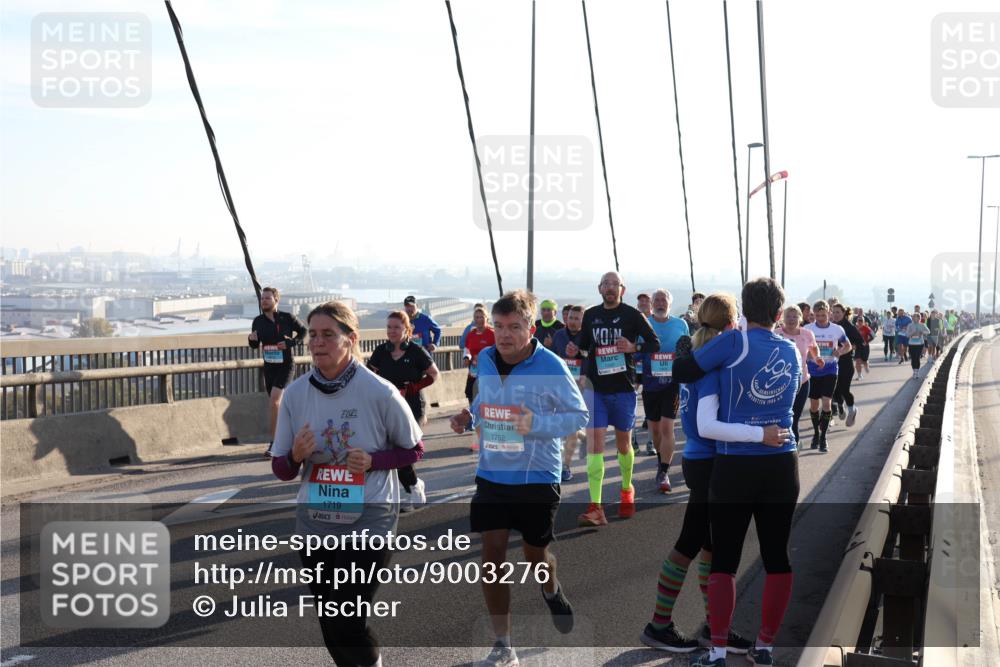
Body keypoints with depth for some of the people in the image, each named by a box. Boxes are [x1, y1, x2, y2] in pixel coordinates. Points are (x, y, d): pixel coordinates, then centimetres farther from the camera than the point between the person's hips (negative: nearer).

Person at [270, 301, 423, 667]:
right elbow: (281, 470, 4)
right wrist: (296, 457, -19)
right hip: (314, 521, 4)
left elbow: (413, 449, 0)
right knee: (330, 625, 12)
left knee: (347, 622, -7)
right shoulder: (296, 393, -4)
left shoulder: (380, 393, -13)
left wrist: (373, 460, -17)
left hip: (370, 520, -4)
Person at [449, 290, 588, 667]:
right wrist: (468, 417, -4)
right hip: (491, 474, 4)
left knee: (535, 554, 12)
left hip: (537, 478, -3)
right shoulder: (484, 360, 0)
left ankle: (552, 592, 50)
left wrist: (537, 424, -27)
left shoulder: (550, 367, -15)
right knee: (492, 553, -3)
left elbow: (579, 415, -11)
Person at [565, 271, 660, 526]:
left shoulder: (632, 315, -4)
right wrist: (575, 351, -5)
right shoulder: (590, 315, 6)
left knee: (623, 444, 13)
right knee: (594, 444, -9)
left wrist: (633, 347, -20)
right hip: (595, 388, 2)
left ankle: (627, 490, 40)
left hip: (623, 389, -2)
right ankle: (595, 508, -15)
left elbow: (655, 343, -2)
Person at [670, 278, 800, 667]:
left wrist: (684, 357, 13)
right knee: (777, 555, 11)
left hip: (734, 467, -4)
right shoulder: (792, 351, 8)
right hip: (782, 465, 4)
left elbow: (682, 372, -8)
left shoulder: (734, 343, -9)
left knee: (724, 558, 3)